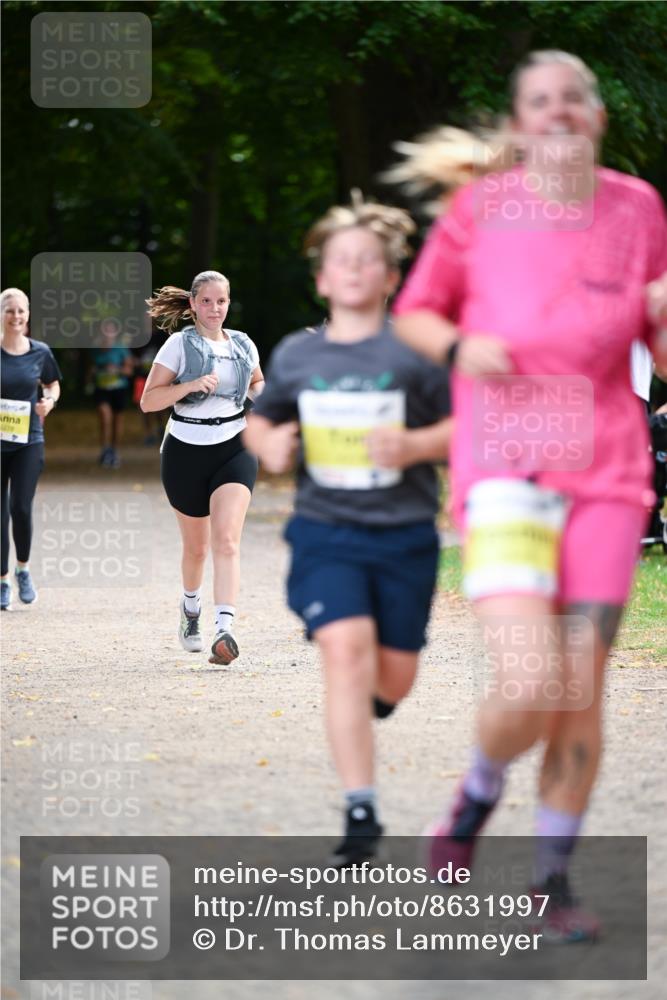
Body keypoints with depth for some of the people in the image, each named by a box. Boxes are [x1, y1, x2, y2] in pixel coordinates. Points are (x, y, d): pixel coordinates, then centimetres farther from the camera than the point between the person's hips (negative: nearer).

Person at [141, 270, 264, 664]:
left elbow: (257, 382, 27)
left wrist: (260, 395, 3)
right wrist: (191, 385, -23)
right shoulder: (180, 344, -4)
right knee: (197, 546, 13)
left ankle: (225, 629, -29)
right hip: (186, 452, -1)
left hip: (234, 450, 1)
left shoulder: (244, 346, 7)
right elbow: (149, 400, -9)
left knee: (227, 541, -18)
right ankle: (191, 606, 44)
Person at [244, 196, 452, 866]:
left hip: (403, 534, 0)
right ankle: (360, 816, -18)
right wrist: (269, 445, -1)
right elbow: (260, 420, 21)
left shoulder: (414, 353, -3)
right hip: (325, 529, 0)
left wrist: (414, 446, -18)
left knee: (393, 678, 6)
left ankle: (365, 703, 47)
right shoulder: (295, 355, 6)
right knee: (345, 648, -19)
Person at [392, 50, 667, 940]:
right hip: (504, 467, -3)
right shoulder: (479, 208, 1)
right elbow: (414, 312, 12)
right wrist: (459, 346, -9)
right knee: (529, 689, -16)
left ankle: (553, 876, 18)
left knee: (582, 691, 1)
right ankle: (480, 792, 17)